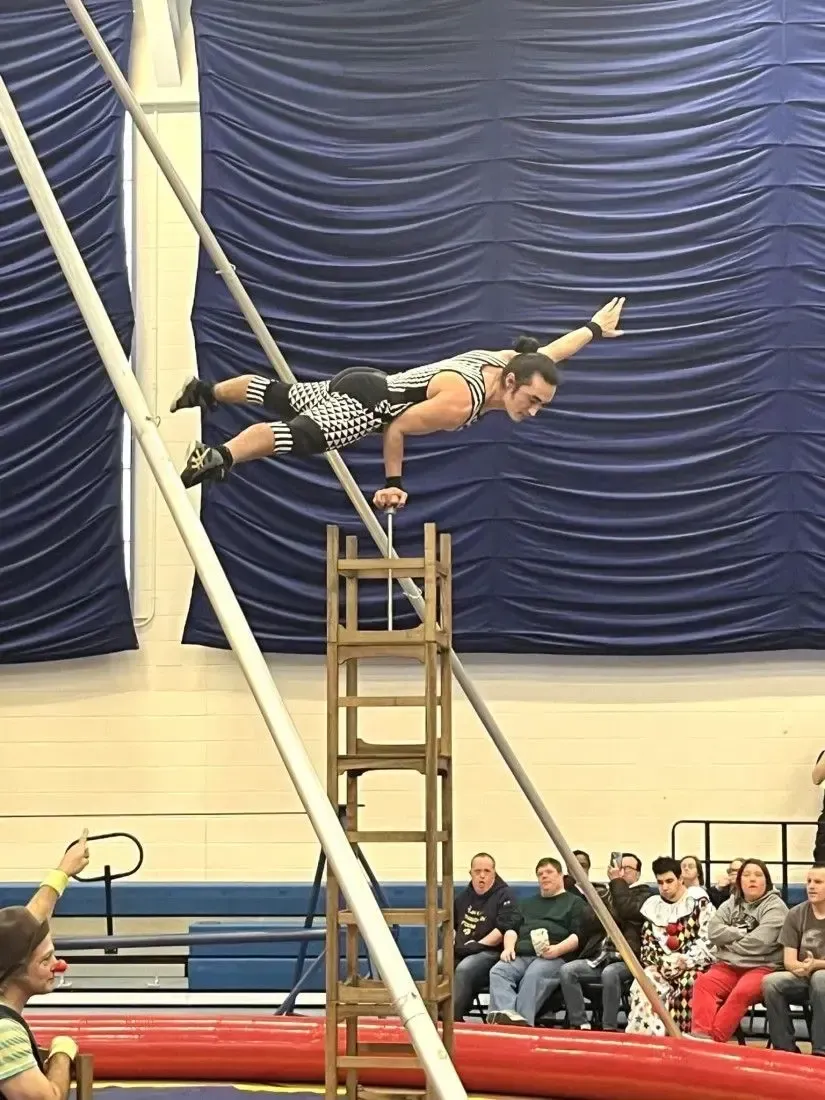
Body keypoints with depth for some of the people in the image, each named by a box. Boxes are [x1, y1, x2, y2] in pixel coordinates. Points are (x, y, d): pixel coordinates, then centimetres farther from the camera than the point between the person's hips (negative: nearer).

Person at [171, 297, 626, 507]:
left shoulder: (508, 363, -4)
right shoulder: (460, 403, -30)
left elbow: (549, 351, 17)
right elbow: (396, 429, -22)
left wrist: (595, 328, 31)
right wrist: (393, 484, -14)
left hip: (375, 386, 10)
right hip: (366, 402, -10)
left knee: (282, 398, 24)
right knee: (300, 435, -37)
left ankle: (207, 392, 40)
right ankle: (218, 456, -53)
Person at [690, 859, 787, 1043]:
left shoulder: (775, 906, 0)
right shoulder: (731, 904, 17)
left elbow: (759, 943, -14)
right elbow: (714, 932, 1)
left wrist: (730, 942, -1)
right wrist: (743, 934, -7)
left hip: (763, 967, -5)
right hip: (729, 966, 5)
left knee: (742, 992, -35)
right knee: (703, 983, -26)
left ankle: (713, 1041, -38)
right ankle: (700, 1036, -38)